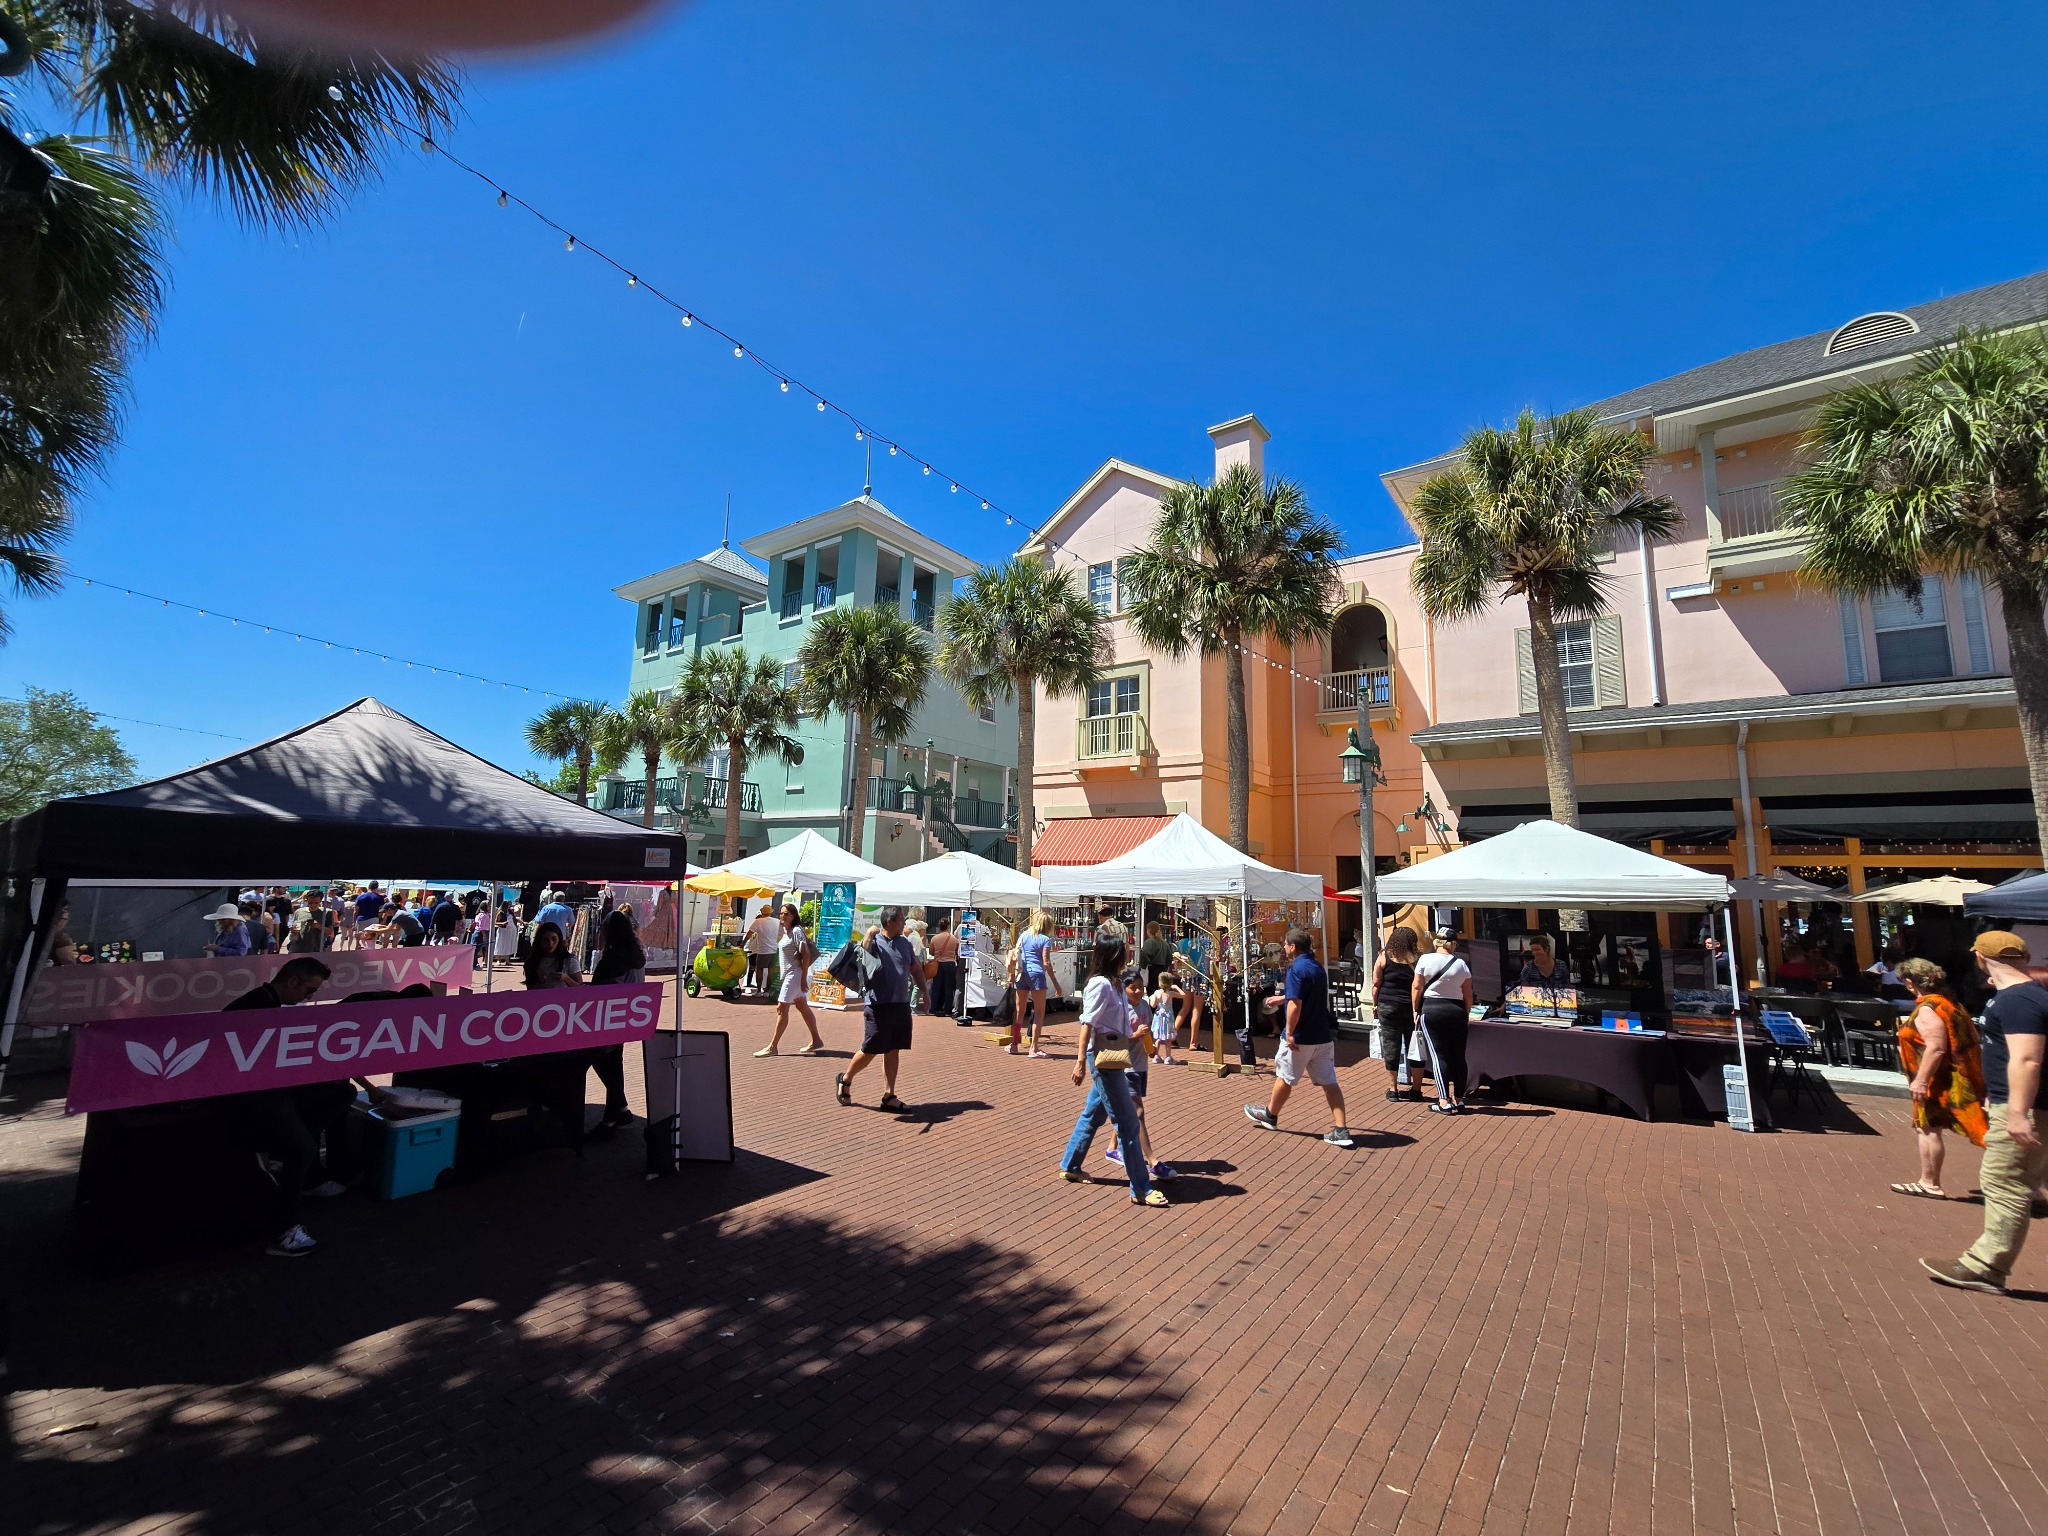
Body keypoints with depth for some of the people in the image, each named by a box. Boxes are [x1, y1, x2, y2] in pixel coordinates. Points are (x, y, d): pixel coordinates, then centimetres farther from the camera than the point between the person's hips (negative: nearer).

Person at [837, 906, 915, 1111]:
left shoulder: (905, 944, 12)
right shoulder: (874, 942, -6)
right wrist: (869, 936, -37)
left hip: (901, 1005, 6)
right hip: (879, 1006, -6)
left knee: (893, 1052, 9)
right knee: (869, 1051, 2)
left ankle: (889, 1096, 16)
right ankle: (845, 1079, 27)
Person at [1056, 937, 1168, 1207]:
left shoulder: (1114, 984, 13)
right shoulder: (1101, 984, -15)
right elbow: (1087, 1023, -20)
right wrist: (1081, 1060, -22)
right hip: (1102, 1057, -10)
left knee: (1093, 1115, 18)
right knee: (1128, 1123, -5)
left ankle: (1069, 1167, 32)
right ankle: (1141, 1189, 1)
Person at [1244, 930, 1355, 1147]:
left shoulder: (1297, 968, -17)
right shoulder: (1318, 967, 10)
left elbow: (1295, 1004, -25)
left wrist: (1289, 1033, -20)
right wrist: (1281, 997, 37)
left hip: (1301, 1037, -7)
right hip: (1323, 1035, 7)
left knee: (1284, 1076, 11)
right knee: (1329, 1082, 6)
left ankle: (1270, 1115, 30)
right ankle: (1341, 1130, 1)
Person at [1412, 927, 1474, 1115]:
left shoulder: (1425, 959, -6)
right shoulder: (1461, 964, -1)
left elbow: (1417, 987, -5)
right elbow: (1468, 994, 4)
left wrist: (1415, 1010, 6)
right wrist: (1466, 1015, 16)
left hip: (1431, 1010, -2)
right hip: (1457, 1011, 2)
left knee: (1439, 1055, -1)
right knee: (1458, 1056, 11)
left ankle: (1444, 1102, -5)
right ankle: (1459, 1099, 17)